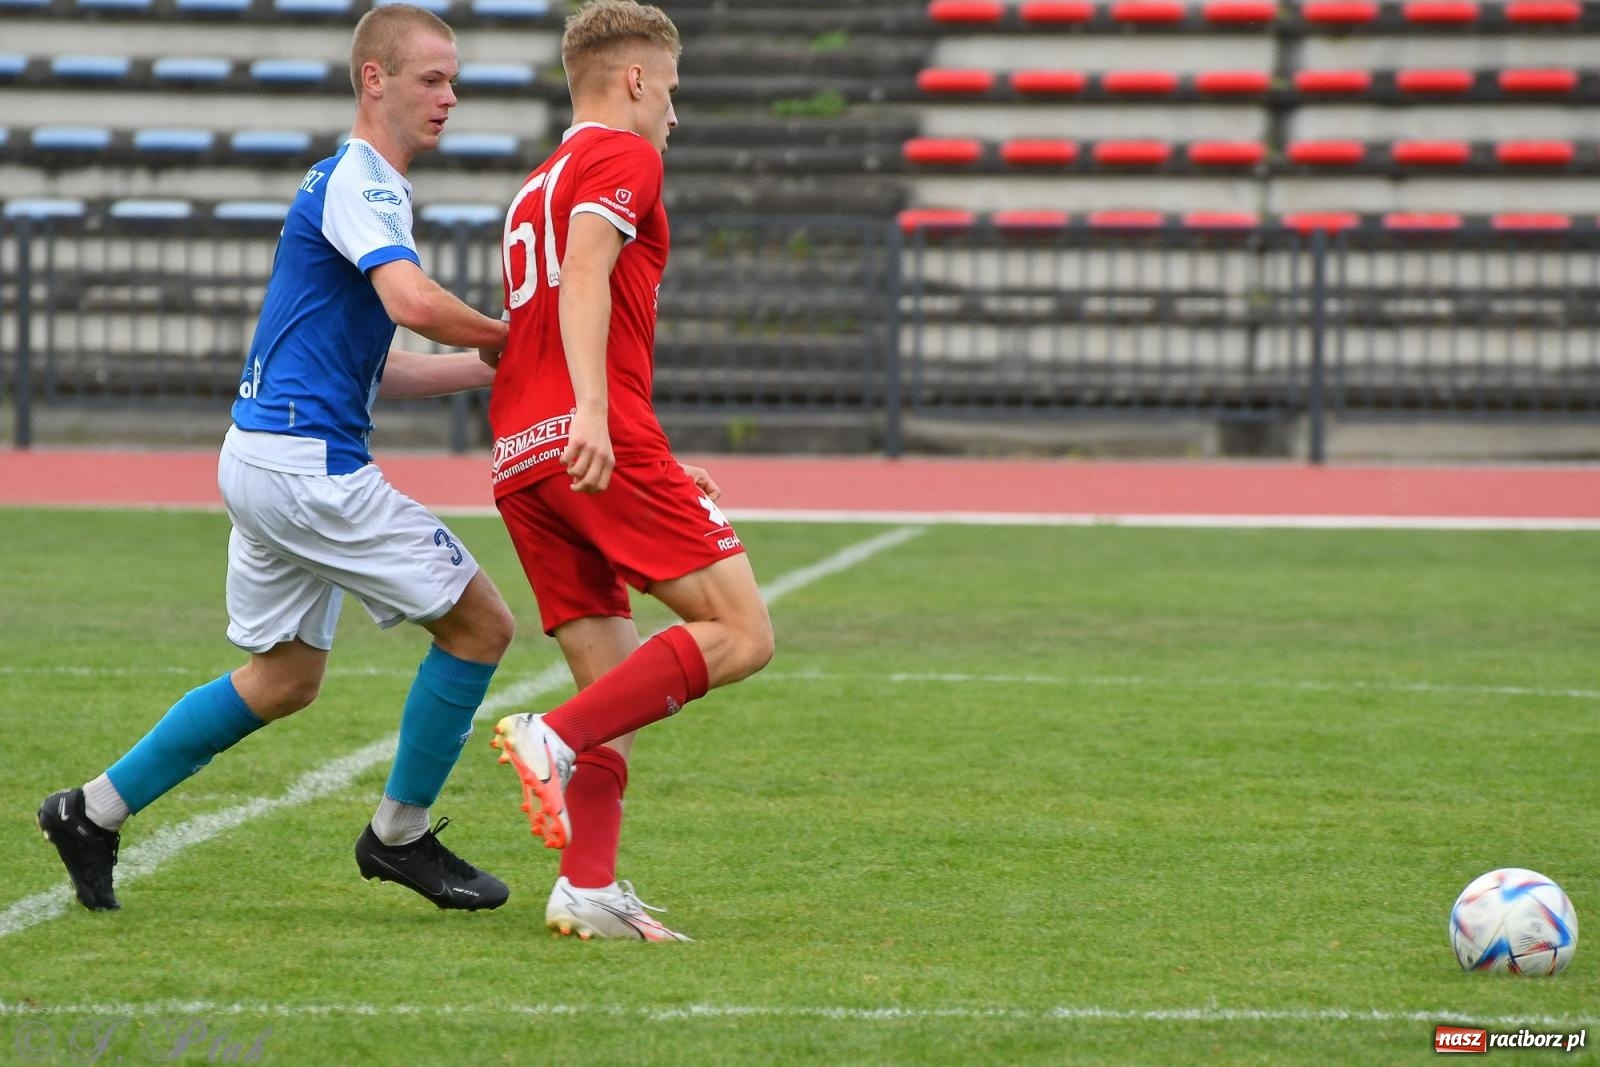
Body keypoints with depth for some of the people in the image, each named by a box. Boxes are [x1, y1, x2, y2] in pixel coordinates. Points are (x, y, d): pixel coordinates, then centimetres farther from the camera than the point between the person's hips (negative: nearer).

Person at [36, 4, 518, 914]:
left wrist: (491, 366, 15)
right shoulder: (360, 181, -12)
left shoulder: (359, 184, 20)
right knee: (480, 622, -4)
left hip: (268, 456, 10)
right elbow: (414, 302, -30)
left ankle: (95, 811, 20)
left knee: (285, 678, 18)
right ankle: (400, 835, 5)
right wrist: (506, 338, -12)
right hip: (307, 459, -10)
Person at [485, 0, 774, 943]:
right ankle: (554, 738, -22)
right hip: (607, 441, -9)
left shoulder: (539, 187, 29)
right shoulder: (623, 157, 3)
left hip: (521, 458, 9)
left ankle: (590, 890, -4)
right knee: (741, 634, -10)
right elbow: (584, 277, -14)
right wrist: (592, 411, -27)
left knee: (616, 692, 8)